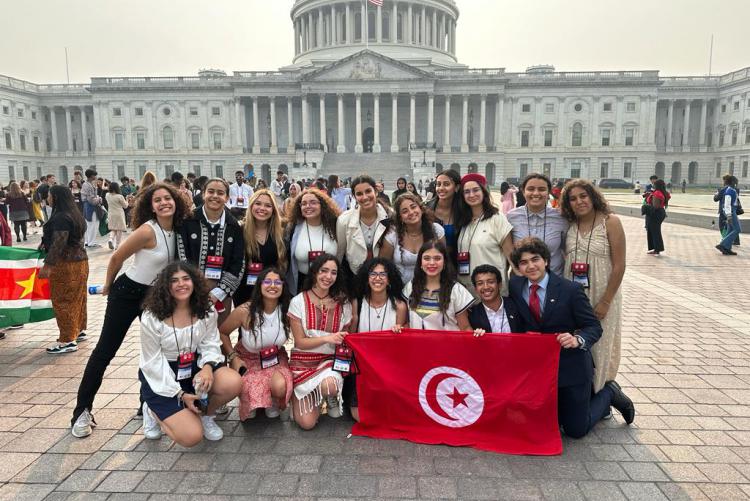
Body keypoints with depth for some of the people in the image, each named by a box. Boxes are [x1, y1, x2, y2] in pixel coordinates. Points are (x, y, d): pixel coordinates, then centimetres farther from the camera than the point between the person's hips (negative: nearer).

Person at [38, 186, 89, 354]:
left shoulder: (61, 217, -17)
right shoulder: (74, 214, 12)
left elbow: (59, 243, -23)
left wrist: (47, 265, -24)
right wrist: (46, 244, 30)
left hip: (66, 263, -10)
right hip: (80, 259, 10)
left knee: (63, 300, -4)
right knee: (77, 297, 17)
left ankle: (68, 341, 0)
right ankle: (79, 330, 27)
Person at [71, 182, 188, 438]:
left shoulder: (177, 230, -5)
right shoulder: (147, 231, -24)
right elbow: (117, 257, -11)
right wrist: (108, 285, 3)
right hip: (128, 293, -6)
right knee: (105, 351, 2)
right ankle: (82, 410, 15)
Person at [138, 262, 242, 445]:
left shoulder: (207, 312, -6)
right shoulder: (151, 318, -17)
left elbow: (210, 344, -3)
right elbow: (153, 362, -12)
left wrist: (207, 366, -28)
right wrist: (181, 394, -17)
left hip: (194, 368, 4)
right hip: (161, 378, -4)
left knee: (233, 383, -26)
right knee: (192, 436, -17)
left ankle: (205, 415, 7)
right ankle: (154, 410, 15)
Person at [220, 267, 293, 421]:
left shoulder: (286, 311, -17)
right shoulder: (244, 311, -23)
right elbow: (222, 333, -7)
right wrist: (233, 357, -12)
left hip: (276, 359, 1)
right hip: (247, 359, -1)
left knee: (280, 388, -29)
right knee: (251, 394, -25)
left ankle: (274, 402, 11)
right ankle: (250, 403, 16)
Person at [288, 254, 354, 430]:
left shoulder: (343, 302, 0)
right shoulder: (298, 302, -6)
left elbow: (347, 336, 9)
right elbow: (300, 342, -8)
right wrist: (327, 338, -21)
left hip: (331, 360, 1)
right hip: (303, 362, -1)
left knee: (329, 385, -35)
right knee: (307, 423, -13)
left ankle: (332, 399, 5)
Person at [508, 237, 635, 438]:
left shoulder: (570, 290, -16)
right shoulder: (515, 287, -4)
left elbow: (594, 327, -12)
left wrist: (578, 339, -33)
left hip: (571, 367, -4)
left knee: (576, 430, 4)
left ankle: (608, 393, 30)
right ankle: (590, 397, 38)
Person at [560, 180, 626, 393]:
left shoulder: (610, 222, -8)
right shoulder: (569, 225, 4)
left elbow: (619, 266, -10)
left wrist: (605, 301, -13)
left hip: (601, 297, -3)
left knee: (599, 348, 7)